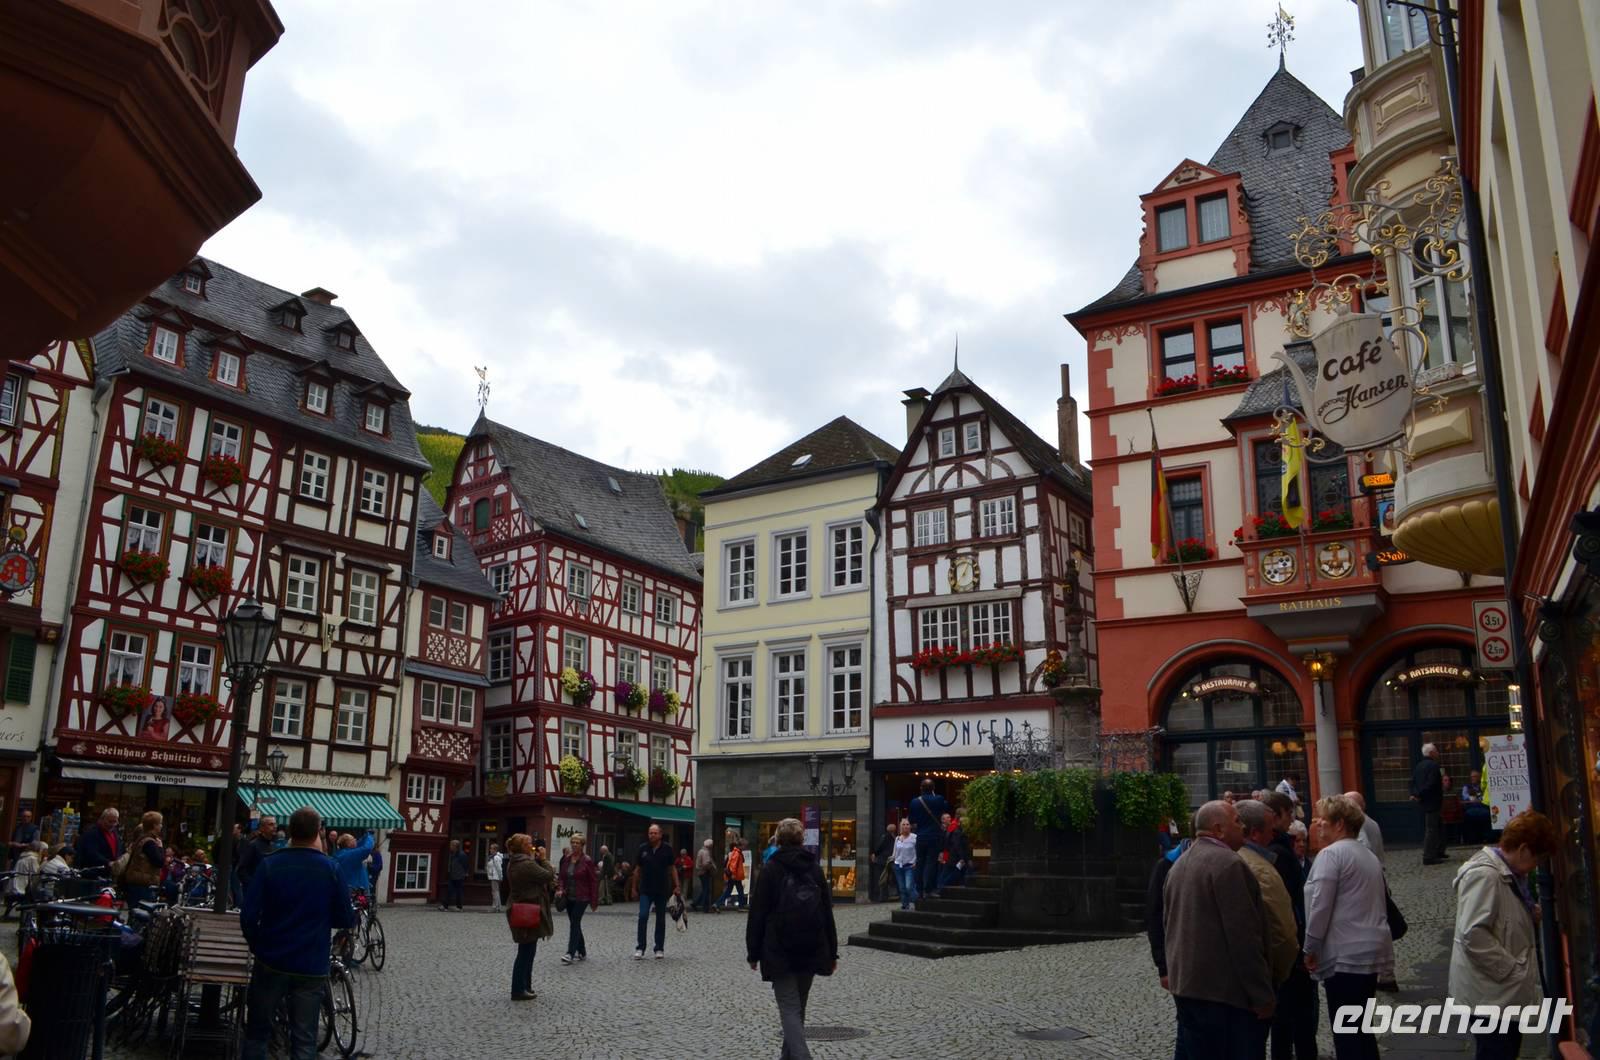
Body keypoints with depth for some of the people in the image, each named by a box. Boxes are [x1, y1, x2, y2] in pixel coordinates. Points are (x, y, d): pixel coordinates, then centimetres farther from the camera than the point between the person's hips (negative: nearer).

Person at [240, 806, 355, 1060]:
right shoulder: (330, 868, -6)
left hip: (272, 962, 0)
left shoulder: (269, 864, -7)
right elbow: (346, 920, -3)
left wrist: (258, 947, 9)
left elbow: (248, 917, -9)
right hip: (312, 967, 0)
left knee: (258, 1033, 16)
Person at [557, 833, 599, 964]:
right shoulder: (566, 859, 6)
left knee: (574, 923, -12)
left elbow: (594, 881, -9)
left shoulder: (587, 861, -11)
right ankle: (582, 952, 23)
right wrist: (560, 889, -8)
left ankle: (570, 953, -12)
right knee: (575, 924, 12)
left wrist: (594, 901, -9)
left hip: (581, 898, -6)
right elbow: (562, 876, 13)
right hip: (569, 897, 6)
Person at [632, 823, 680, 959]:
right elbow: (637, 869, 7)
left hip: (662, 890, 0)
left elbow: (672, 868, 3)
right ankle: (640, 948, -4)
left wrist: (676, 886, -3)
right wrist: (634, 887, 7)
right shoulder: (642, 848, 0)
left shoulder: (667, 849, -2)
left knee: (661, 919, 7)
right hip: (645, 890, 0)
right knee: (643, 916, -12)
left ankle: (659, 949, 16)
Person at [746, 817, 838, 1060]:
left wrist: (753, 953, 1)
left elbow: (758, 914, -6)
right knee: (798, 1007, 19)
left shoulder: (770, 869, -5)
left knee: (790, 1009, -5)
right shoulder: (815, 868, 6)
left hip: (779, 951, -4)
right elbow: (827, 913, 6)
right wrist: (832, 952, 11)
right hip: (812, 949, 4)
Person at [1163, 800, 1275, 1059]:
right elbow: (1243, 935, -18)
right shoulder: (1228, 863, -15)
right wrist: (1262, 995, -14)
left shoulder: (1179, 865, 14)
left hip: (1186, 984, 9)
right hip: (1226, 990, -9)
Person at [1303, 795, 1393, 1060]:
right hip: (1372, 950, 9)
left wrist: (1310, 948, -7)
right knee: (1361, 1028, 16)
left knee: (1346, 1032, -4)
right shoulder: (1369, 856, 17)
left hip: (1345, 955, -9)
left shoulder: (1330, 854, -12)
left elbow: (1319, 906, -16)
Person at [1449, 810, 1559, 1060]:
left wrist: (1532, 913, 7)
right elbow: (1473, 935, -29)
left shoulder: (1507, 873, 9)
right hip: (1491, 993, -10)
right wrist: (1511, 969, -22)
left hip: (1506, 990, 10)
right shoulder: (1484, 875, -23)